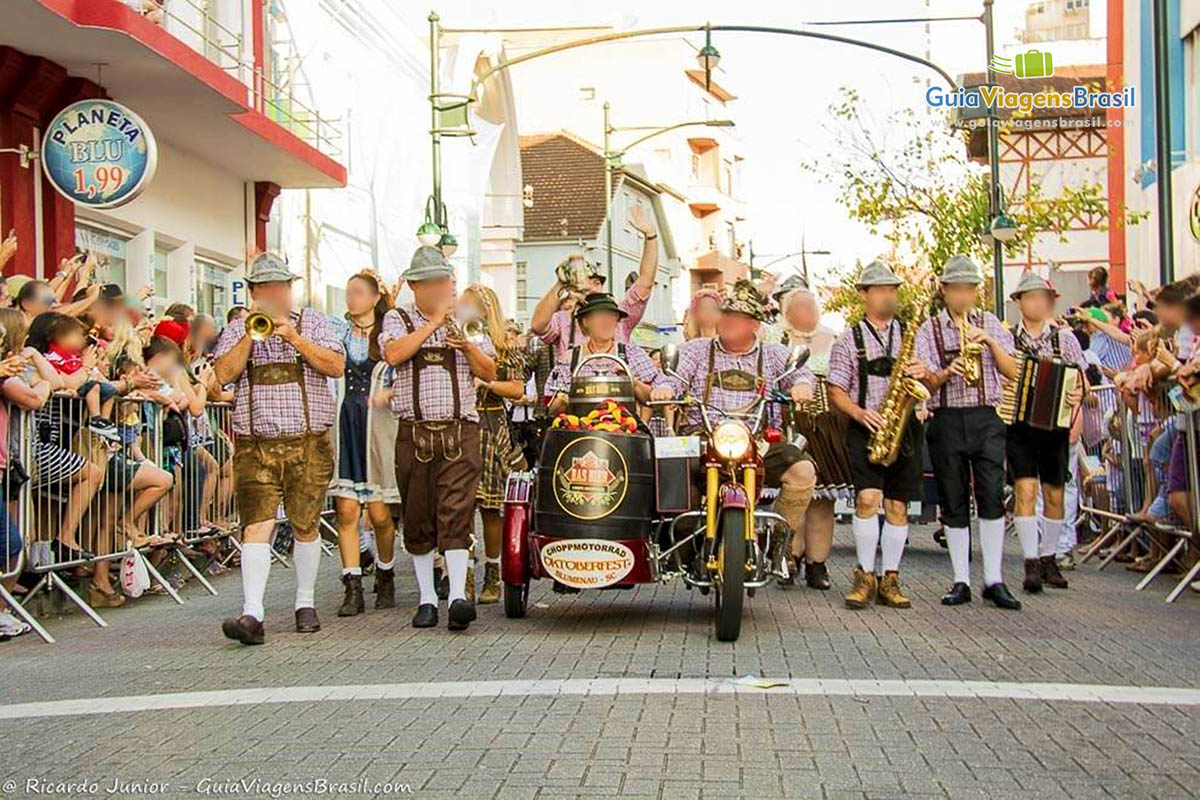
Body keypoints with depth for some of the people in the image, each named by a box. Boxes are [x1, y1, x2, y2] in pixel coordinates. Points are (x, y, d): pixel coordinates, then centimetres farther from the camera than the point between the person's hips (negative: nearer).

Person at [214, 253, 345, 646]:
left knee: (305, 526, 8)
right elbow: (223, 374, -3)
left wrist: (293, 337, -13)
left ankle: (305, 603, 23)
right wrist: (251, 336, -11)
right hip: (255, 446, 0)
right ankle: (252, 614, -18)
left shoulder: (313, 322, 9)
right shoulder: (237, 329, 11)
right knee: (256, 526, -12)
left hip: (309, 443, 0)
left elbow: (336, 366, -5)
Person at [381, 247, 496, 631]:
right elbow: (394, 354, -12)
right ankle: (427, 598, 14)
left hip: (460, 431, 0)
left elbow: (490, 373, 10)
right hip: (414, 433, 1)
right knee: (418, 519, 5)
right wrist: (434, 322, -10)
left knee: (456, 513, -12)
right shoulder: (398, 318, 10)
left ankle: (457, 596, -18)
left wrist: (468, 347, -8)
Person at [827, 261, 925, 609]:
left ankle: (889, 580, 11)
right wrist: (859, 412, -14)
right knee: (868, 497, -16)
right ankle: (865, 576, -5)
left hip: (905, 427, 3)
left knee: (897, 505, 3)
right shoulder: (849, 340, 8)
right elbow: (836, 391, 4)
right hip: (866, 428, -2)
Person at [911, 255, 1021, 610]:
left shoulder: (990, 324, 11)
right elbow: (929, 383, -1)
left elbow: (1012, 372, 4)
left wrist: (990, 342, -10)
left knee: (992, 497, -9)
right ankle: (961, 581, 9)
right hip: (947, 421, 0)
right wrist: (946, 373, -22)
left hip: (986, 420, 0)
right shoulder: (929, 330, 6)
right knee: (954, 503, 3)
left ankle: (994, 580, -3)